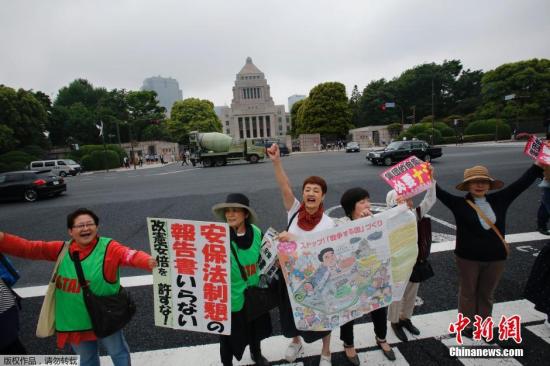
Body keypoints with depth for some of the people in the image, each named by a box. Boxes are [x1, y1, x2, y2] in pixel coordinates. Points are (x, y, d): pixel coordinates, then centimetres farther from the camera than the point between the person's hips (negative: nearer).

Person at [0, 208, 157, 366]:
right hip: (74, 322, 4)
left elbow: (130, 255, -37)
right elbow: (28, 248, -2)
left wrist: (148, 261, -58)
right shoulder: (62, 249, -3)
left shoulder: (109, 247, -21)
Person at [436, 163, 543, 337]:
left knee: (487, 294, 19)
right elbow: (438, 192, -19)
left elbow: (522, 183, 4)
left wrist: (539, 165, 4)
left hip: (495, 258, 3)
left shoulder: (499, 200, 0)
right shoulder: (460, 204, -11)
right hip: (468, 258, -3)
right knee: (468, 293, 15)